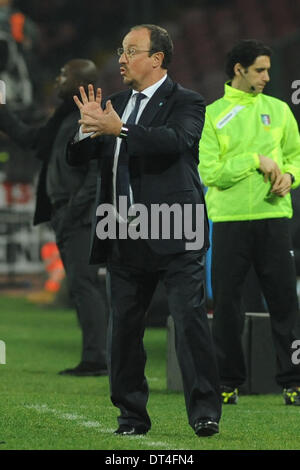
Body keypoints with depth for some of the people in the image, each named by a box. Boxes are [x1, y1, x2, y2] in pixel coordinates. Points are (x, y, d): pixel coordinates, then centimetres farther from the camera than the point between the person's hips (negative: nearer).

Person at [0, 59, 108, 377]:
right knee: (80, 286, 9)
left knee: (82, 284, -13)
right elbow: (30, 139, 29)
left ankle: (96, 359, -16)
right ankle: (93, 359, 11)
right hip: (65, 217, 10)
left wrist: (74, 210, -19)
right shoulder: (65, 118, 18)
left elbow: (98, 174, -18)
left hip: (81, 218, -10)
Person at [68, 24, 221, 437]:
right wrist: (89, 127, -7)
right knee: (123, 327, 9)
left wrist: (119, 129, -30)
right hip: (125, 239, 6)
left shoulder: (185, 103, -2)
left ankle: (205, 412, -5)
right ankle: (132, 414, 17)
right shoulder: (115, 104, 16)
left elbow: (177, 140, -24)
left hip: (174, 236, -6)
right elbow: (75, 156, 14)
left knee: (190, 321, -8)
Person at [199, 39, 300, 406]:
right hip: (229, 221, -2)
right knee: (226, 305, 2)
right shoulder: (211, 115, 2)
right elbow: (209, 172, -7)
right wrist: (256, 160, -12)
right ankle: (228, 383, 12)